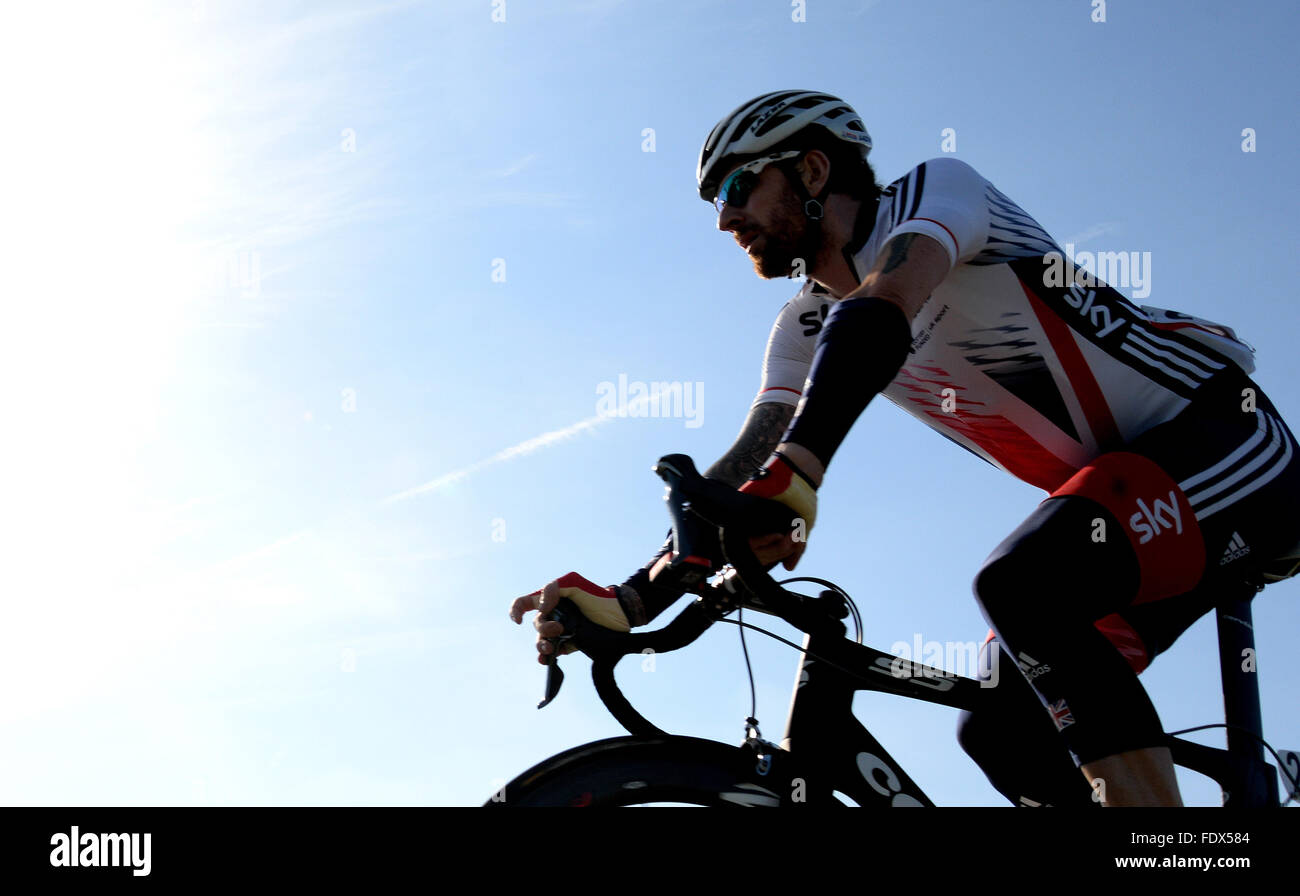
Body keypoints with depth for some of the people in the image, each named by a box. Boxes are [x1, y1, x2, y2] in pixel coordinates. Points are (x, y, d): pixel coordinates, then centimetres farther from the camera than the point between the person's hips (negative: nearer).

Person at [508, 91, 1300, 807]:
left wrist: (797, 473, -47)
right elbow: (747, 468, 0)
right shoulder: (809, 330, 10)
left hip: (1224, 437, -8)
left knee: (1020, 584, -31)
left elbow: (879, 318, -32)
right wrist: (628, 602, -14)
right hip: (1130, 497, 8)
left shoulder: (935, 188, -11)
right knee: (1000, 731, 2)